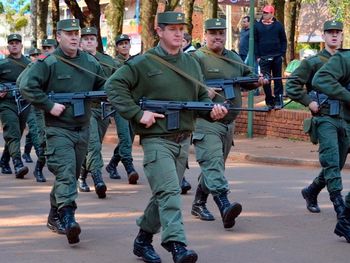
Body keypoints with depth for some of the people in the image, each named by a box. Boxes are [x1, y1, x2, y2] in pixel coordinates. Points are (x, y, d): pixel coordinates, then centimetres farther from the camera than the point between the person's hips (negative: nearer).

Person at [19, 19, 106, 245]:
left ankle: (55, 217, 28)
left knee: (72, 174, 13)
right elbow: (27, 86, -16)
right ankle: (68, 219, -25)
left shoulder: (91, 62, 9)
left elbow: (103, 86, 23)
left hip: (83, 130, 6)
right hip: (58, 130, -6)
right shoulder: (48, 63, -8)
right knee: (66, 173, -19)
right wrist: (49, 106, -19)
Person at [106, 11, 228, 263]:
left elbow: (202, 95, 20)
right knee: (169, 191, -17)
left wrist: (213, 109, -2)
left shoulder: (192, 63, 12)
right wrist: (138, 114, -16)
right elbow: (114, 85, -9)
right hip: (156, 140, -6)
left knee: (164, 194, 13)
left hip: (183, 140, 7)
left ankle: (143, 239, 29)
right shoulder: (144, 63, -6)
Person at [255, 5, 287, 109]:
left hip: (277, 57, 0)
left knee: (278, 80, 3)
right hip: (263, 58, 0)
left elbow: (283, 41, 7)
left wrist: (282, 54, -2)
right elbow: (255, 42, 5)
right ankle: (269, 102, 7)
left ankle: (278, 101, 5)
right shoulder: (257, 26, 5)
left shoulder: (278, 25, 4)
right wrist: (257, 56, -2)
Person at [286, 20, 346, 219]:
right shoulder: (313, 62, 1)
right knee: (331, 161, -16)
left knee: (338, 164, 11)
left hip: (345, 119, 5)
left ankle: (311, 192, 32)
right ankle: (339, 205, -17)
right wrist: (309, 102, -8)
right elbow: (292, 86, -1)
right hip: (324, 118, -5)